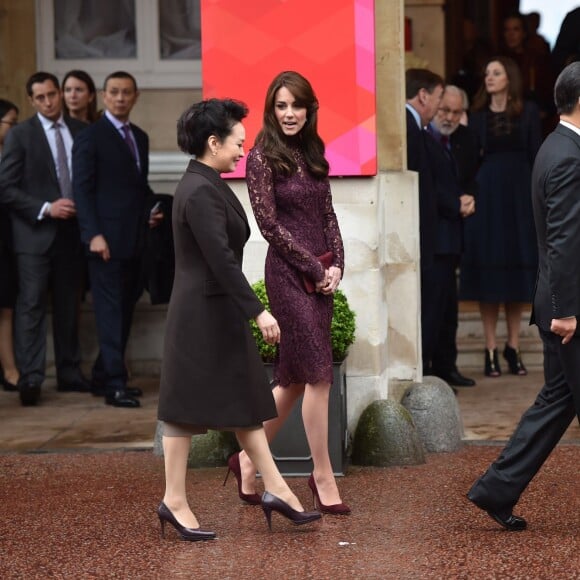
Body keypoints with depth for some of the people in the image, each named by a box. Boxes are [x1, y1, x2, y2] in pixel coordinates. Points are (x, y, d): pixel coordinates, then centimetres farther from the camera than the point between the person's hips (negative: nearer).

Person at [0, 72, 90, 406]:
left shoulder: (81, 132, 9)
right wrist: (46, 208, -14)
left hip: (72, 231, 4)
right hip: (35, 233, -4)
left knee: (69, 306, 9)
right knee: (31, 306, -8)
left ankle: (70, 373, 17)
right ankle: (30, 379, -9)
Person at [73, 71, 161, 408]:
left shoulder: (140, 137, 18)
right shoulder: (91, 137, -4)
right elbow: (82, 188, -8)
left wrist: (151, 211, 8)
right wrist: (93, 234, -16)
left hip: (135, 240, 7)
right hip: (108, 239, -7)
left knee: (125, 311, 8)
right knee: (111, 312, -7)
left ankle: (104, 377, 17)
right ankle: (115, 385, -8)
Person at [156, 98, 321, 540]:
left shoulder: (206, 185, 11)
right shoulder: (200, 192, -19)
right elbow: (221, 258, -24)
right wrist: (258, 311, -24)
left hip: (219, 311, 10)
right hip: (204, 313, -10)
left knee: (245, 402, 11)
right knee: (189, 406, -1)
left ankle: (275, 490, 16)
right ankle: (175, 501, 8)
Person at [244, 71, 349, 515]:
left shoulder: (312, 153, 12)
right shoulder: (262, 157, -7)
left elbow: (328, 215, 13)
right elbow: (269, 224, -11)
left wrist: (337, 264, -2)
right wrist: (316, 269, -10)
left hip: (321, 274, 7)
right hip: (288, 274, -7)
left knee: (295, 377, 11)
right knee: (319, 374, -7)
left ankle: (250, 457, 24)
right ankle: (323, 475, 3)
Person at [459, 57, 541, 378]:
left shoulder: (528, 112, 4)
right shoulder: (478, 116, 7)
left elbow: (535, 155, 1)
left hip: (519, 193, 0)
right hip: (487, 192, 0)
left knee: (519, 268, 4)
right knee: (488, 270, 0)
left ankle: (513, 346, 13)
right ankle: (491, 349, 4)